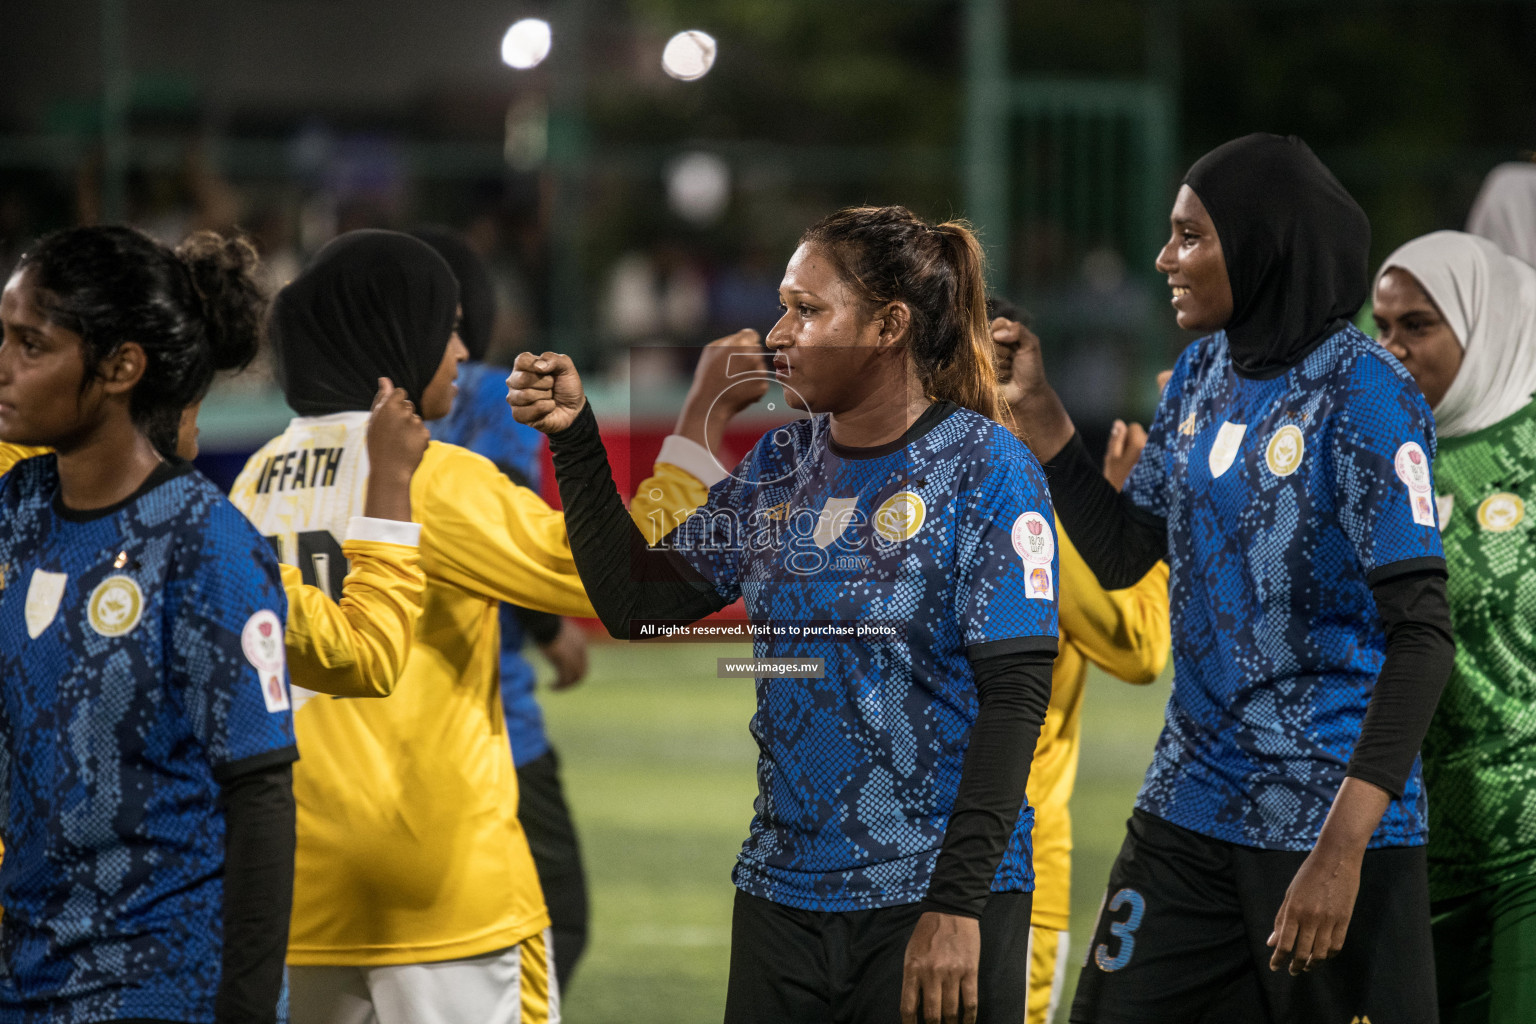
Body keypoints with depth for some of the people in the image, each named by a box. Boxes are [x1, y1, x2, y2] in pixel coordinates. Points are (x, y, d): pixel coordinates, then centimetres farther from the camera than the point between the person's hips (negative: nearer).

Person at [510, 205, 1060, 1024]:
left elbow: (1016, 693, -13)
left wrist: (958, 906, -19)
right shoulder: (779, 466, 10)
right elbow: (638, 606, 11)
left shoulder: (984, 468, -8)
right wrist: (574, 440, 1)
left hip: (938, 898, -5)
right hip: (783, 891, 5)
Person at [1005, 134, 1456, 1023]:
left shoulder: (1361, 395, -15)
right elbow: (1124, 555, 17)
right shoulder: (1204, 371, 9)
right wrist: (1038, 410, 5)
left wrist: (1342, 845, -27)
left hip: (1329, 816, -7)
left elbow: (1423, 635, -20)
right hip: (1192, 806, 7)